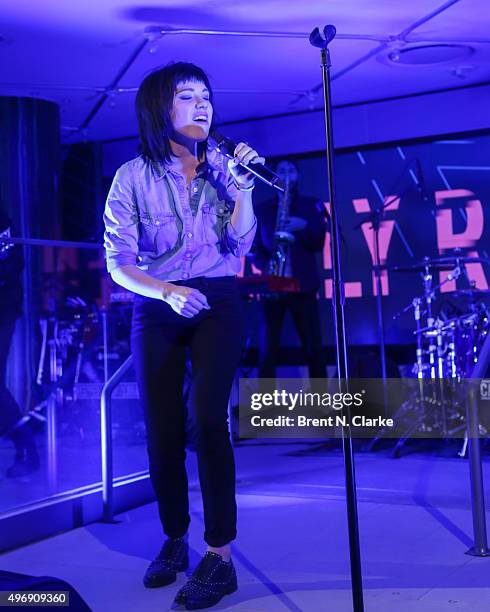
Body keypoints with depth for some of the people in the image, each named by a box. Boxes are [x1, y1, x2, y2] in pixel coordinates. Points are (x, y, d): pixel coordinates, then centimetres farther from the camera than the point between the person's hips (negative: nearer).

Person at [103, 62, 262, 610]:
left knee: (206, 417, -14)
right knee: (161, 430, 4)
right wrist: (169, 291, -22)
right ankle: (174, 540, 25)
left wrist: (243, 187, -14)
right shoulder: (134, 177, -3)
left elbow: (240, 244, -2)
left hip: (218, 306, 0)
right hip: (155, 310, 0)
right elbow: (118, 262, -7)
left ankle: (220, 556, -6)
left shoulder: (221, 168, 4)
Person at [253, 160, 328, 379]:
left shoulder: (311, 205, 11)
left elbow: (318, 243, 2)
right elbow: (254, 247, 7)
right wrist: (265, 266, -13)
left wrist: (304, 227, -18)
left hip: (303, 284, 0)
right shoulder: (263, 209, 12)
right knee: (267, 352, -4)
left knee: (314, 351, -2)